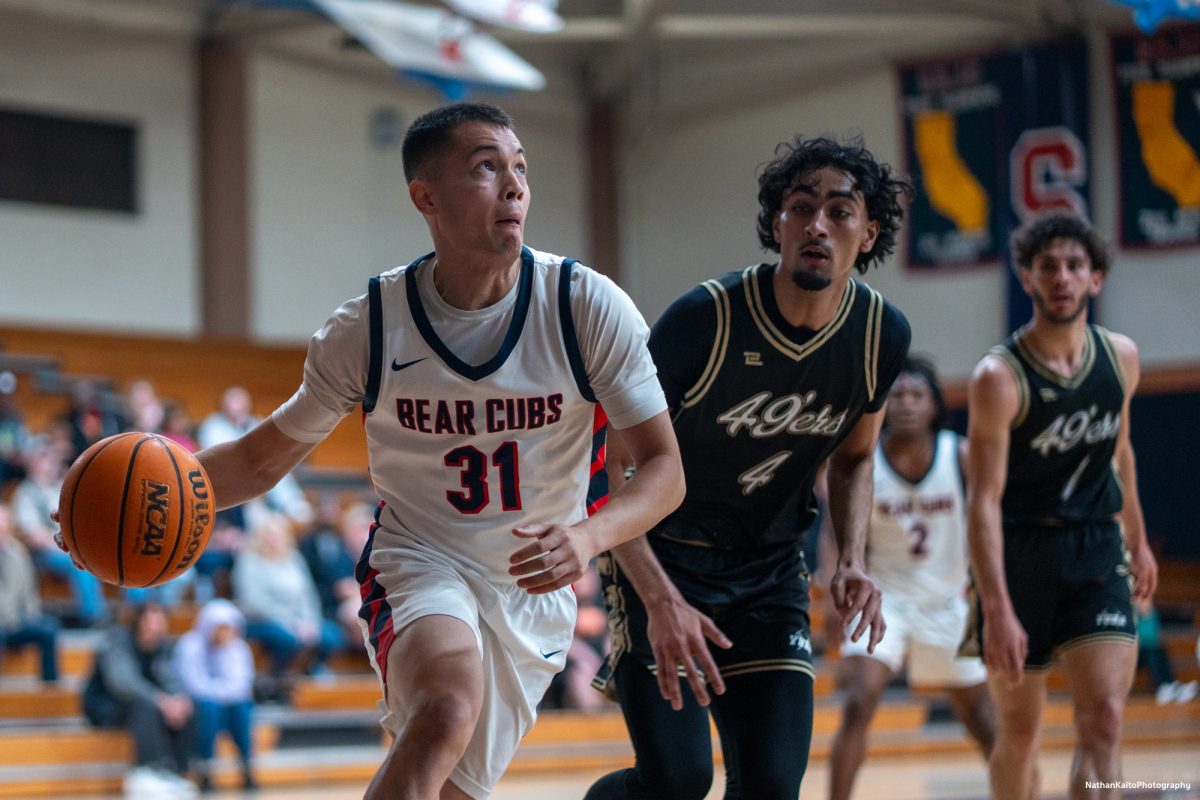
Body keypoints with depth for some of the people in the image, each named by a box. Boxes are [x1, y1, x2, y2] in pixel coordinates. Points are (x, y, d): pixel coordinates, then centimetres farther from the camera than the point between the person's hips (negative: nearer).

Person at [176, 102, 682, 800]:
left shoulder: (589, 308, -12)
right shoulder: (370, 327, -10)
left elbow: (664, 468, -10)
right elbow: (264, 459, 2)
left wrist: (589, 536, -31)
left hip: (534, 586, 2)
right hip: (419, 562, -2)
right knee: (448, 710, -34)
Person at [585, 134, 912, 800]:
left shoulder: (883, 335, -6)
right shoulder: (705, 318, -22)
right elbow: (609, 468, -20)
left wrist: (851, 560, -5)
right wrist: (660, 599, -32)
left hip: (770, 571, 5)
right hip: (662, 557, -4)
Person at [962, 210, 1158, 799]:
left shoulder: (1121, 357, 2)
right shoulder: (999, 377, -15)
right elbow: (984, 500, -19)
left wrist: (1138, 541, 27)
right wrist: (997, 609, -26)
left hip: (1097, 552, 3)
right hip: (1020, 552, -3)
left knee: (1103, 720, -12)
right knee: (1018, 733, 8)